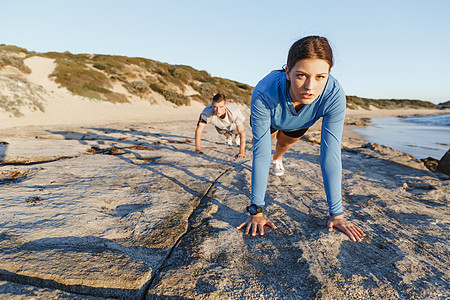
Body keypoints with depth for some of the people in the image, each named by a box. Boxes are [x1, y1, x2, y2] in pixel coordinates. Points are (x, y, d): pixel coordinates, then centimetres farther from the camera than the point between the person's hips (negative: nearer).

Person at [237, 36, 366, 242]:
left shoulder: (334, 95, -43)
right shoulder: (264, 93, -47)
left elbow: (330, 155, -39)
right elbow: (260, 153, -43)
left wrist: (336, 213, -36)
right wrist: (256, 211, -40)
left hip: (299, 124, 2)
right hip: (271, 118, -1)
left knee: (286, 142, 29)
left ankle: (278, 158, 65)